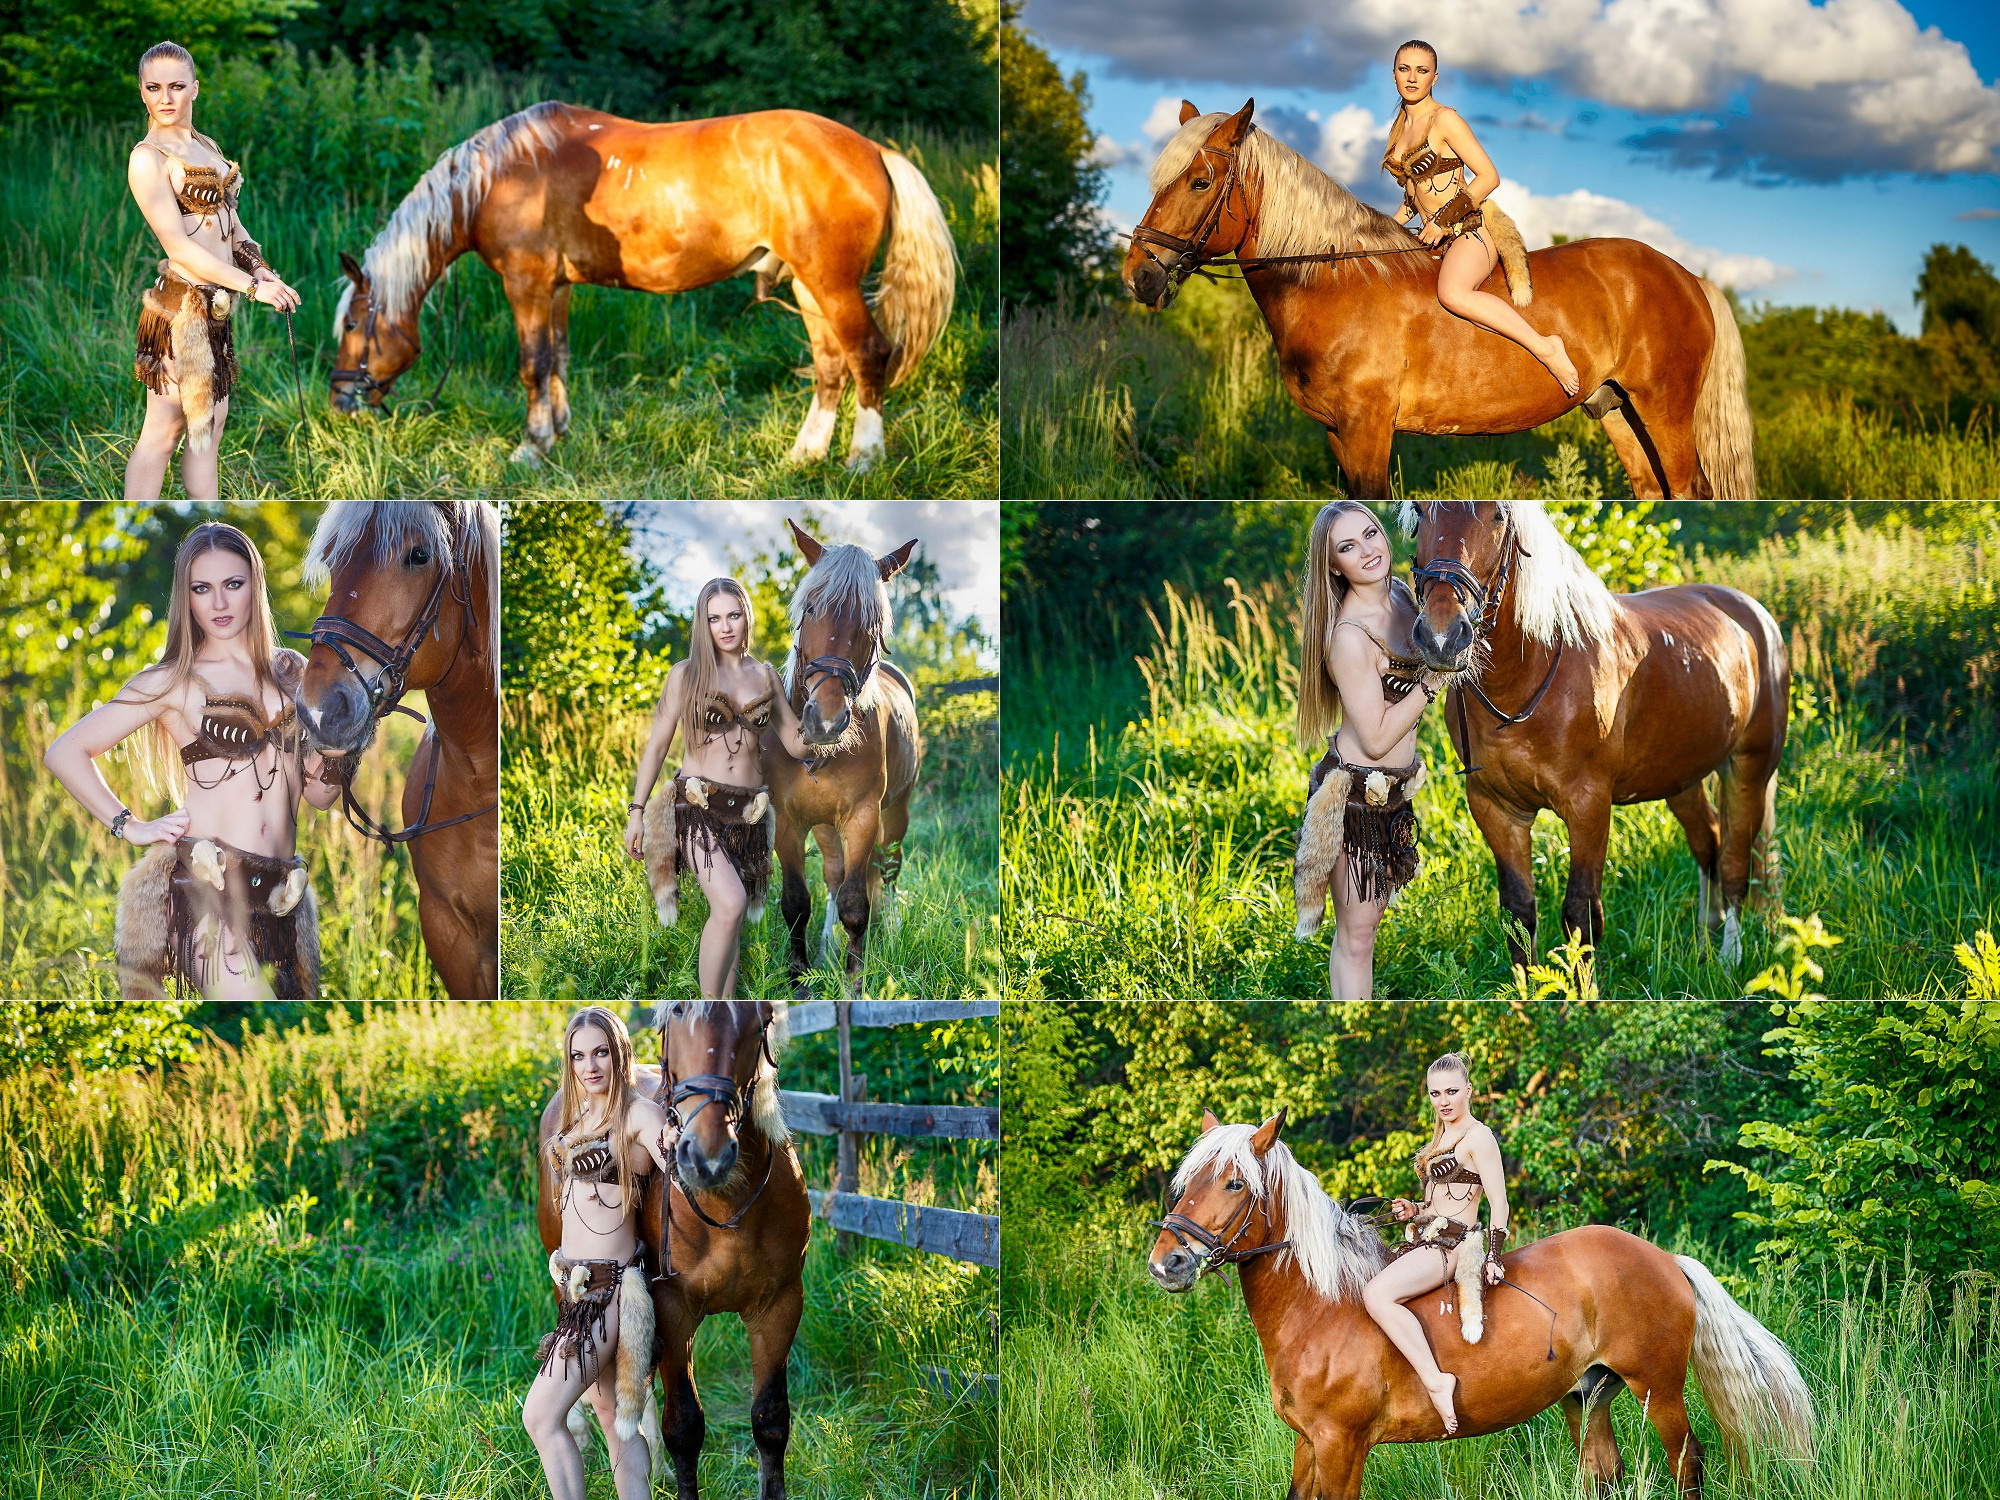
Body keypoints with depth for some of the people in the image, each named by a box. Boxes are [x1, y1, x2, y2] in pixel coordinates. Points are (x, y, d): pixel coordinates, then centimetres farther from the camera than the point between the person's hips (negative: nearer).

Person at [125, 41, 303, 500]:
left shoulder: (207, 146, 13)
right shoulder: (147, 159, -13)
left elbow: (229, 218, 18)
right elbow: (178, 246, -17)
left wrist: (260, 268, 0)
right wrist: (251, 285, -18)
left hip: (216, 306, 8)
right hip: (182, 304, -8)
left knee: (211, 423, 13)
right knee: (163, 429, -4)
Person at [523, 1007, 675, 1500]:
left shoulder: (639, 1113, -12)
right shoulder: (578, 1116, 13)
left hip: (608, 1285, -8)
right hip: (577, 1284, 8)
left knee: (541, 1414, -12)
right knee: (613, 1420, 10)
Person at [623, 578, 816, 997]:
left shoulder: (765, 677, 11)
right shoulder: (686, 674, 2)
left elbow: (798, 744, 13)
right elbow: (657, 744, 5)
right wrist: (636, 810, 2)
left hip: (748, 813, 4)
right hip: (698, 806, -4)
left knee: (731, 925, 4)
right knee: (731, 904, -26)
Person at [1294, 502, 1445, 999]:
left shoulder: (1400, 593, 0)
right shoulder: (1349, 636, -26)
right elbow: (1376, 738, -23)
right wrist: (1434, 680, -21)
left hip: (1395, 789, 9)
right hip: (1357, 796, -9)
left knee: (1372, 913, 20)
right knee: (1356, 935, 2)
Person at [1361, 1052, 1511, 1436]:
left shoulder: (1478, 1137, -9)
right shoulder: (1442, 1137, 19)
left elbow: (1499, 1204, -13)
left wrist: (1492, 1259, -21)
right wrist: (1413, 1210, 9)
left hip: (1453, 1245, -10)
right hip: (1426, 1240, 10)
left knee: (1377, 1294, -32)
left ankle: (1437, 1382, -33)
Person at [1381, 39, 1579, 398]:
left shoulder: (1445, 120, -10)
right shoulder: (1401, 127, 15)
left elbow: (1489, 176, -13)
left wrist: (1443, 219, -15)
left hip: (1474, 226, -10)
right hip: (1436, 237, 10)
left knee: (1452, 292, -37)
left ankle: (1545, 348, -31)